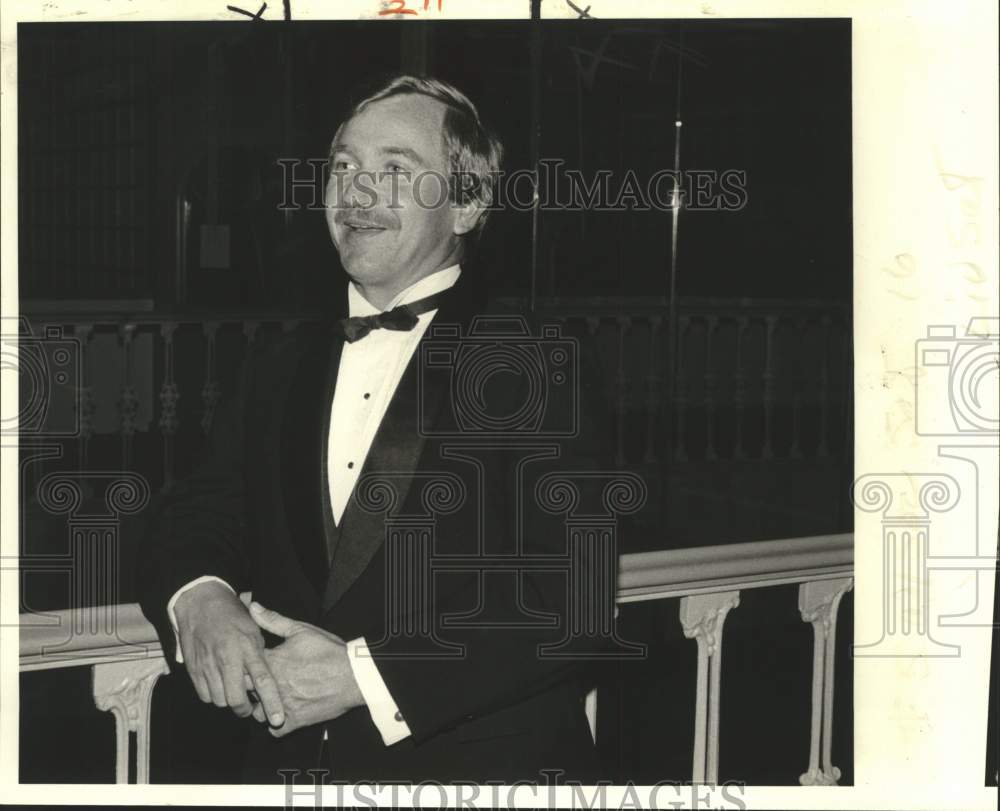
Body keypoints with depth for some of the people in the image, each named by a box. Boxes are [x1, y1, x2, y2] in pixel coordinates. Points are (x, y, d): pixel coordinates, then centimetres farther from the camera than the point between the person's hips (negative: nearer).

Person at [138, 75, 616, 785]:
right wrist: (198, 598, -19)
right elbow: (199, 518, 4)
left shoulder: (535, 367, -12)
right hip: (290, 761, 5)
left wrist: (364, 676, -22)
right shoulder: (281, 367, 6)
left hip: (482, 763, -4)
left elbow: (571, 606, -18)